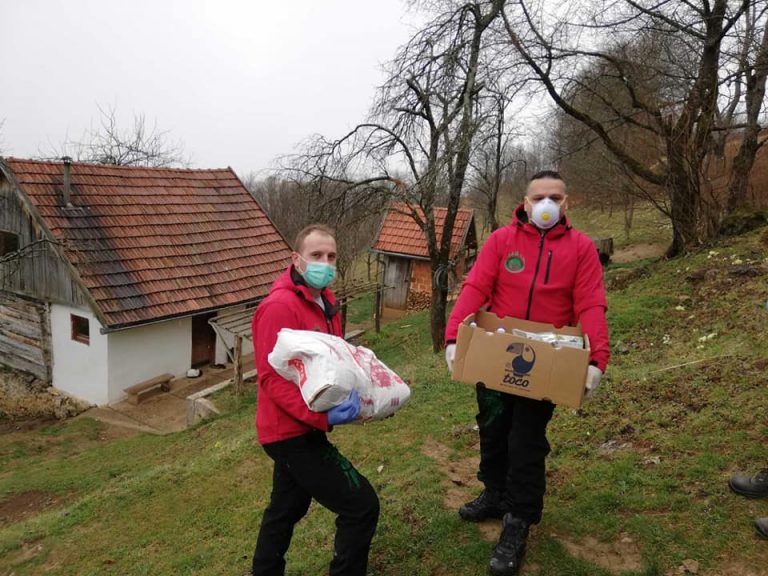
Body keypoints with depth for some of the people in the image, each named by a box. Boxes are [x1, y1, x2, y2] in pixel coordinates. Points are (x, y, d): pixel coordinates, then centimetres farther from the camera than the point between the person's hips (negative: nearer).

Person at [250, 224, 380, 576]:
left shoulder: (325, 301, 8)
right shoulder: (279, 306, -22)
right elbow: (272, 378, -25)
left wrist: (355, 389, 2)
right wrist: (321, 416, -33)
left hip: (300, 428, 10)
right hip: (292, 431, -10)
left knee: (287, 508, 26)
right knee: (361, 505, -9)